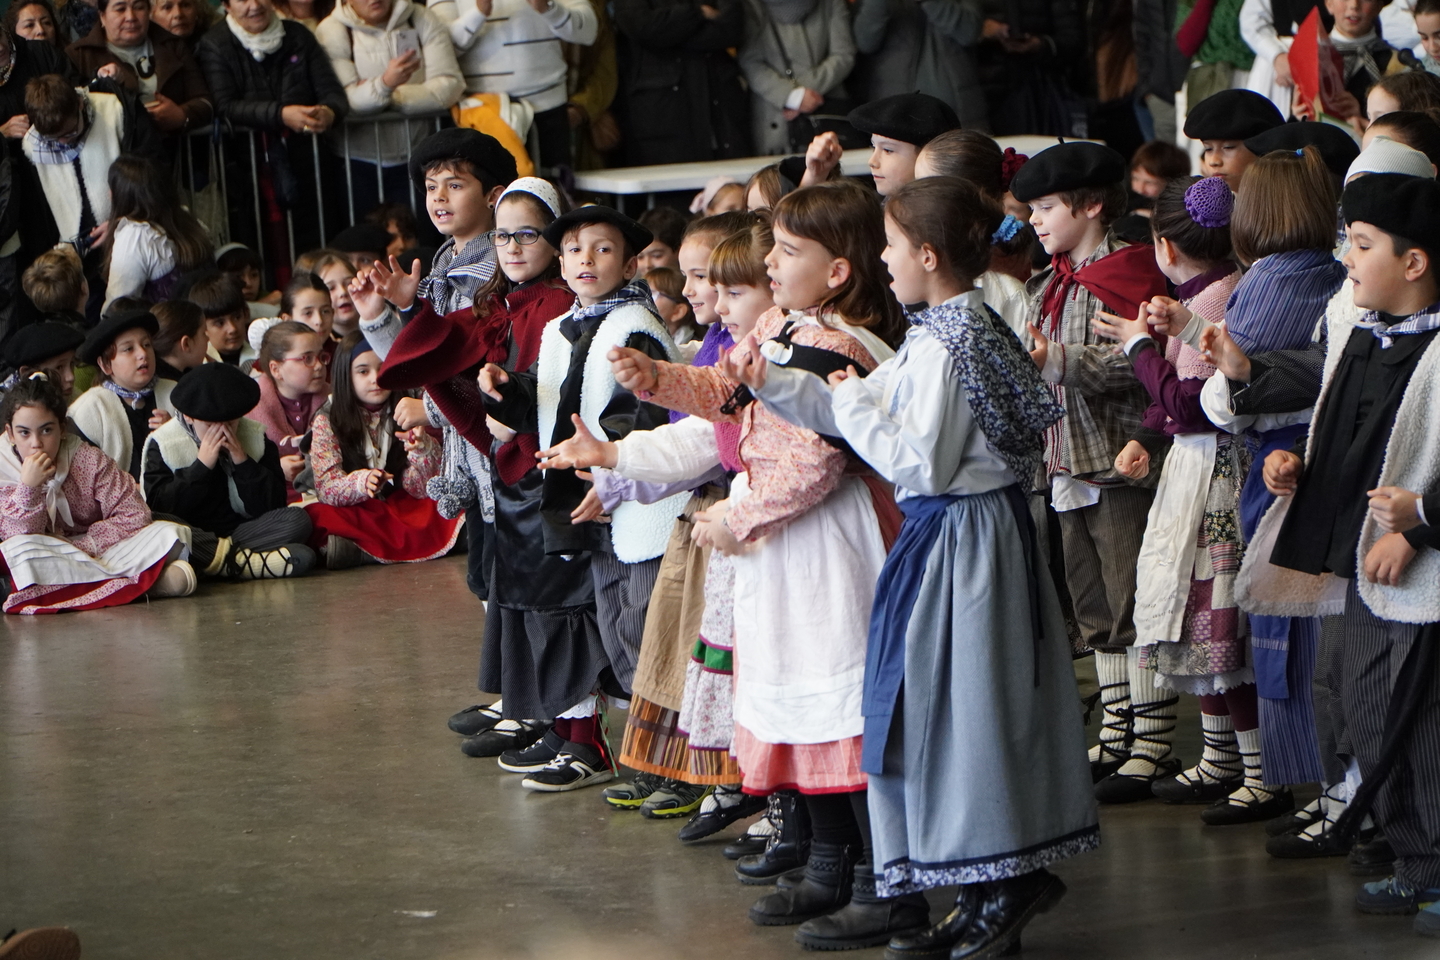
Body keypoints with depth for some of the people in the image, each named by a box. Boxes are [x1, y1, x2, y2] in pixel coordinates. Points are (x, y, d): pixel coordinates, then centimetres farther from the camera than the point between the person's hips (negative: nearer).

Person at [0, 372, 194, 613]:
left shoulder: (89, 460, -6)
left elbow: (134, 515, -9)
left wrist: (84, 544, -19)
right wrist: (28, 487, -32)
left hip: (99, 552, 0)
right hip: (49, 563, 0)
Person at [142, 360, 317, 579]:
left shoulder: (256, 437, 5)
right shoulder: (163, 444, -1)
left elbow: (271, 508, -1)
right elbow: (158, 507, -13)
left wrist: (243, 463, -14)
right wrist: (201, 466, -16)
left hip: (240, 532, 3)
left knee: (298, 520, -21)